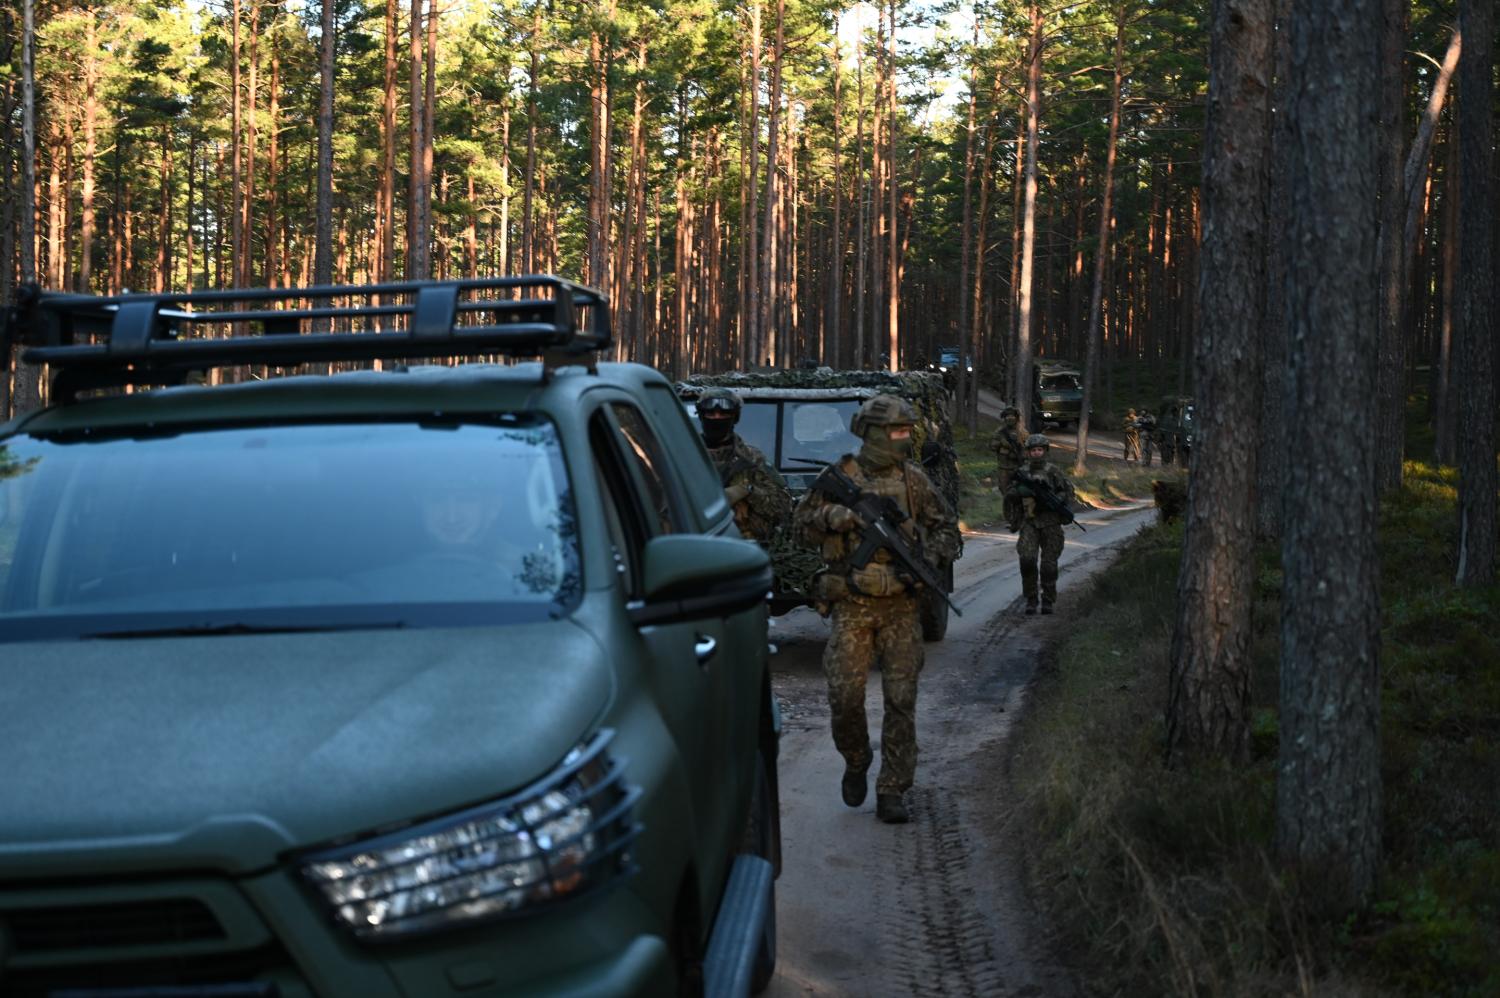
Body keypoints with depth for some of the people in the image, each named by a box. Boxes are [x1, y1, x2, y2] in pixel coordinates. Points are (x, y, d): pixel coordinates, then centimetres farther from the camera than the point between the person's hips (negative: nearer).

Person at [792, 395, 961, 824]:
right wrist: (832, 517, -17)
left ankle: (891, 792, 5)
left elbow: (946, 526, 10)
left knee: (901, 700, -2)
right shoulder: (839, 477, 0)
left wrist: (932, 558, -9)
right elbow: (802, 525, 4)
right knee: (845, 696, -6)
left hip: (900, 606, 1)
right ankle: (856, 763, 24)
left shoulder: (912, 478, 4)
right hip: (852, 606, -1)